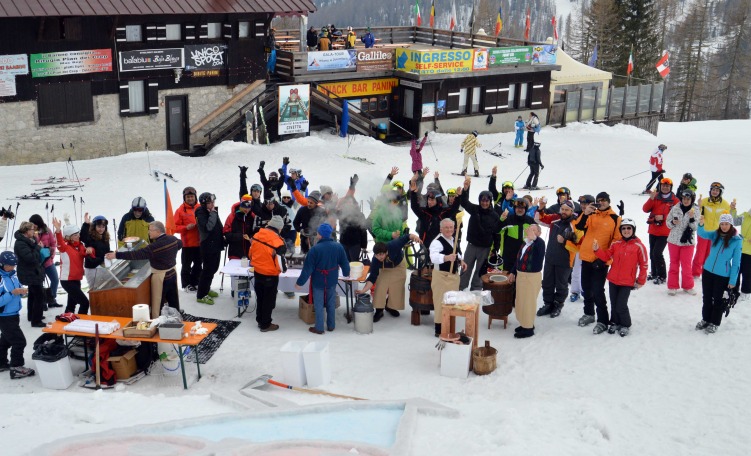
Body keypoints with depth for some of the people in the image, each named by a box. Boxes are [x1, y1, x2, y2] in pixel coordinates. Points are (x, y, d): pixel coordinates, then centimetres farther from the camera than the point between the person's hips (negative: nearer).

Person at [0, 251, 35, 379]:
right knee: (19, 341, -8)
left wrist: (22, 291, -6)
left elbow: (17, 291, 16)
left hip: (13, 315, 9)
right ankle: (16, 368, 2)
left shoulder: (13, 275, 4)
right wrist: (12, 293, -30)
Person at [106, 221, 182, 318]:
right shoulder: (173, 239, -4)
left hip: (160, 277, -8)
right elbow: (180, 244, 19)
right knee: (173, 302, 18)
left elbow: (137, 254, -27)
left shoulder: (155, 246, -26)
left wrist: (117, 255, -26)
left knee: (157, 303, 2)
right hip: (172, 273, 8)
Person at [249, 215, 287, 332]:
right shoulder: (277, 241, -24)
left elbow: (250, 254, 8)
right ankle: (265, 325, 21)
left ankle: (260, 320, 37)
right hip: (270, 275, -6)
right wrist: (284, 269, -2)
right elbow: (279, 260, -24)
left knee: (260, 297, 23)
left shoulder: (257, 235, -3)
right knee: (269, 300, 11)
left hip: (257, 272, 6)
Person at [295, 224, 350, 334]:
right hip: (332, 280, 4)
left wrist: (300, 282, -9)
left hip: (318, 281, -4)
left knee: (319, 305, 7)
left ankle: (319, 328, 14)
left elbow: (308, 267, -17)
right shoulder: (338, 246, -8)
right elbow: (344, 262, 4)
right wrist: (346, 273, 25)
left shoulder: (315, 249, -20)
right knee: (331, 304, 17)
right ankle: (331, 325, 27)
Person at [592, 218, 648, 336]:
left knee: (621, 306, -6)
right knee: (614, 305, 13)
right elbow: (606, 256, 3)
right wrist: (597, 250, -14)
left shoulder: (639, 246, -8)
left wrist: (641, 281, 0)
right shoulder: (616, 244, 4)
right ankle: (614, 323, 32)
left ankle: (625, 325, 15)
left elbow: (643, 265, -3)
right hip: (613, 280, 4)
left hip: (627, 282, -4)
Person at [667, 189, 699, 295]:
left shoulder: (695, 211, -4)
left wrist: (692, 218, -23)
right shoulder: (675, 209, -2)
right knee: (674, 263, 9)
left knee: (686, 264, 5)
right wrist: (673, 222, -16)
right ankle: (672, 286, 17)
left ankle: (688, 286, 19)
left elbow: (695, 228, -6)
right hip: (674, 241, 1)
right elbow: (668, 224, 5)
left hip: (687, 242, -1)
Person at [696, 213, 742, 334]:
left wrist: (733, 280, -10)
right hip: (707, 271, 4)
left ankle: (714, 323, 23)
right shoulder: (715, 234, -1)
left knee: (719, 300, 8)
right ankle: (705, 320, 33)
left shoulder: (737, 240, -10)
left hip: (723, 275, -4)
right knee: (706, 298, 16)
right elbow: (702, 234, -20)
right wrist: (701, 225, -41)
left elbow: (736, 262, -8)